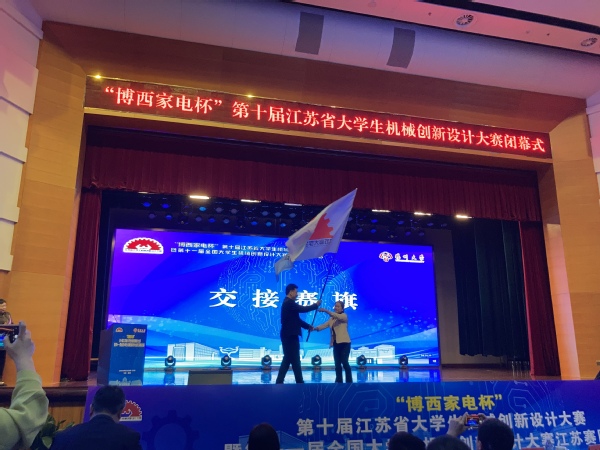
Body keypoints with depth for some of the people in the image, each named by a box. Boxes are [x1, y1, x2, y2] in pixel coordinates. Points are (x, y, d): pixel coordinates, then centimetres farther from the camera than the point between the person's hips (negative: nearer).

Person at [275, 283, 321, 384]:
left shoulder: (289, 303, 18)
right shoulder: (289, 303, -14)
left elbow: (296, 319, 21)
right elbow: (303, 309, -21)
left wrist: (308, 326, 16)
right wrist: (316, 305, -7)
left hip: (289, 335, 10)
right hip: (290, 335, -10)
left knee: (288, 359, 12)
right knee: (295, 360, -2)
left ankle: (279, 381, 13)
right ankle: (299, 382, 6)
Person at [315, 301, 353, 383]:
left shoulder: (344, 316, -3)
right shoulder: (331, 319, 15)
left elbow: (337, 316, -24)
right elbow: (325, 325, 2)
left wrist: (325, 311, -35)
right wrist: (316, 328, -16)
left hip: (344, 343, -6)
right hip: (336, 344, 6)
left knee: (344, 362, -10)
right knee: (337, 364, 5)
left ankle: (349, 381, -1)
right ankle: (339, 381, 10)